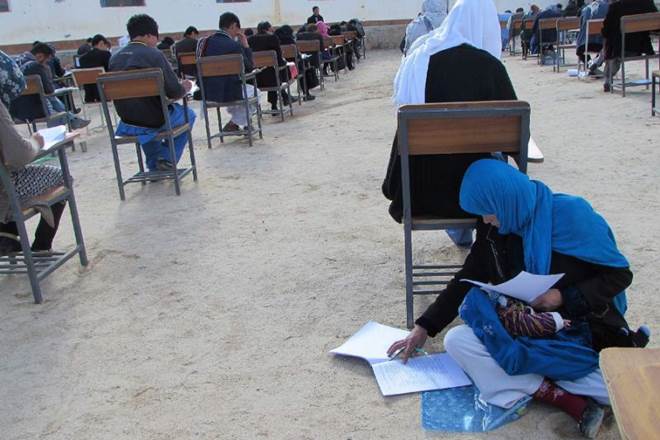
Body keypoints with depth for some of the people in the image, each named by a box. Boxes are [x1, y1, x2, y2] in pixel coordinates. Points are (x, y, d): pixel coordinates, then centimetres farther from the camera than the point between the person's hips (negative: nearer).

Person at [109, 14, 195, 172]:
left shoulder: (115, 58, 1)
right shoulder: (153, 54, -15)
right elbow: (174, 92, -16)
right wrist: (184, 88, 7)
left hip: (127, 120, 5)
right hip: (154, 119, -5)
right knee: (188, 114, 25)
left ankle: (154, 164, 36)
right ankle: (167, 158, 15)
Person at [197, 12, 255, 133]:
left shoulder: (207, 41, 3)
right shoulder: (234, 45, -17)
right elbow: (249, 68, -7)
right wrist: (246, 45, -2)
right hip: (228, 92, -7)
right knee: (254, 91, 24)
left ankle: (234, 122, 38)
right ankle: (233, 123, 20)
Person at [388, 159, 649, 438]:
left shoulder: (571, 214, -16)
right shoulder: (493, 230, -3)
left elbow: (620, 275, -9)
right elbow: (467, 279, 7)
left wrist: (565, 297, -22)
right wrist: (424, 328, 5)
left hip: (583, 329, -5)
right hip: (524, 327, 5)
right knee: (456, 341, -22)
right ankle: (571, 402, -20)